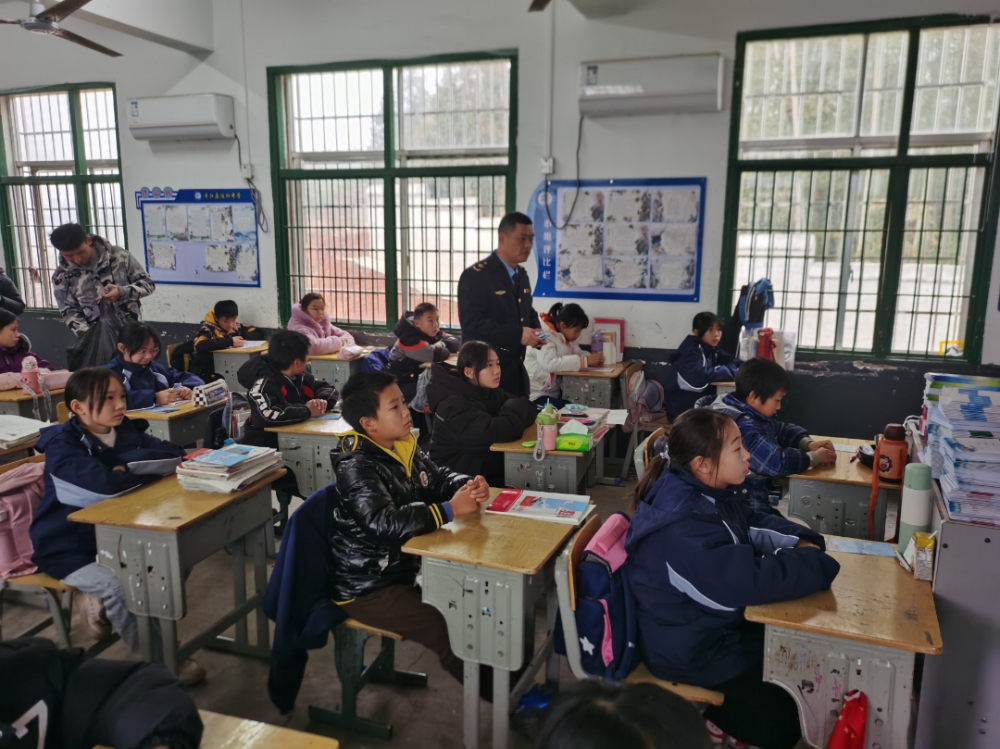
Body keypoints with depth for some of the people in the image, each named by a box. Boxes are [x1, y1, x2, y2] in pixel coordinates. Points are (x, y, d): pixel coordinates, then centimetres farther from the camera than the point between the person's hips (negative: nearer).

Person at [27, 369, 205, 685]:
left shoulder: (126, 430, -1)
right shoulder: (62, 445, -21)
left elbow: (175, 453, -6)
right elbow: (105, 484, -38)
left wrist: (129, 464, -21)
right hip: (67, 545, -6)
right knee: (120, 584, -27)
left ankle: (104, 607, 14)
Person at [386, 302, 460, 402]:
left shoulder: (433, 332, 2)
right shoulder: (409, 338, -25)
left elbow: (455, 342, 0)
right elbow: (434, 355, -35)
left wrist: (441, 344, -20)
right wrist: (442, 350, -13)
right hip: (402, 383, -8)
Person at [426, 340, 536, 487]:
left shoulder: (489, 392, 5)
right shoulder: (455, 404, -21)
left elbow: (528, 407, 3)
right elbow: (493, 432, -31)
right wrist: (519, 411, -15)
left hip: (489, 467, 7)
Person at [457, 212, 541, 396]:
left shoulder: (522, 275, 12)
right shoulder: (475, 276, -13)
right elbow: (472, 322, -22)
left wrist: (535, 331, -1)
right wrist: (517, 334, -27)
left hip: (516, 370, 8)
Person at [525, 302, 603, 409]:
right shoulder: (545, 337, -20)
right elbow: (549, 364, -33)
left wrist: (592, 357, -16)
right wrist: (585, 361, -32)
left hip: (555, 392, 8)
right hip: (536, 394, -8)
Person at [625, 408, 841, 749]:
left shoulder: (710, 492, -3)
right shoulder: (681, 527, -33)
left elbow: (753, 523, 12)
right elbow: (748, 581, -37)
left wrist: (800, 541, -7)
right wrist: (816, 562, -23)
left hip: (716, 624, 9)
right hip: (692, 649, -9)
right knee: (783, 720, -2)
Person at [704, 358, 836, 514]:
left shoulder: (754, 414, 8)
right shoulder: (740, 425, -26)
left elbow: (784, 430, 22)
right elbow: (776, 461, -29)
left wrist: (808, 443, 1)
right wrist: (815, 457, -12)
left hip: (755, 494, 10)